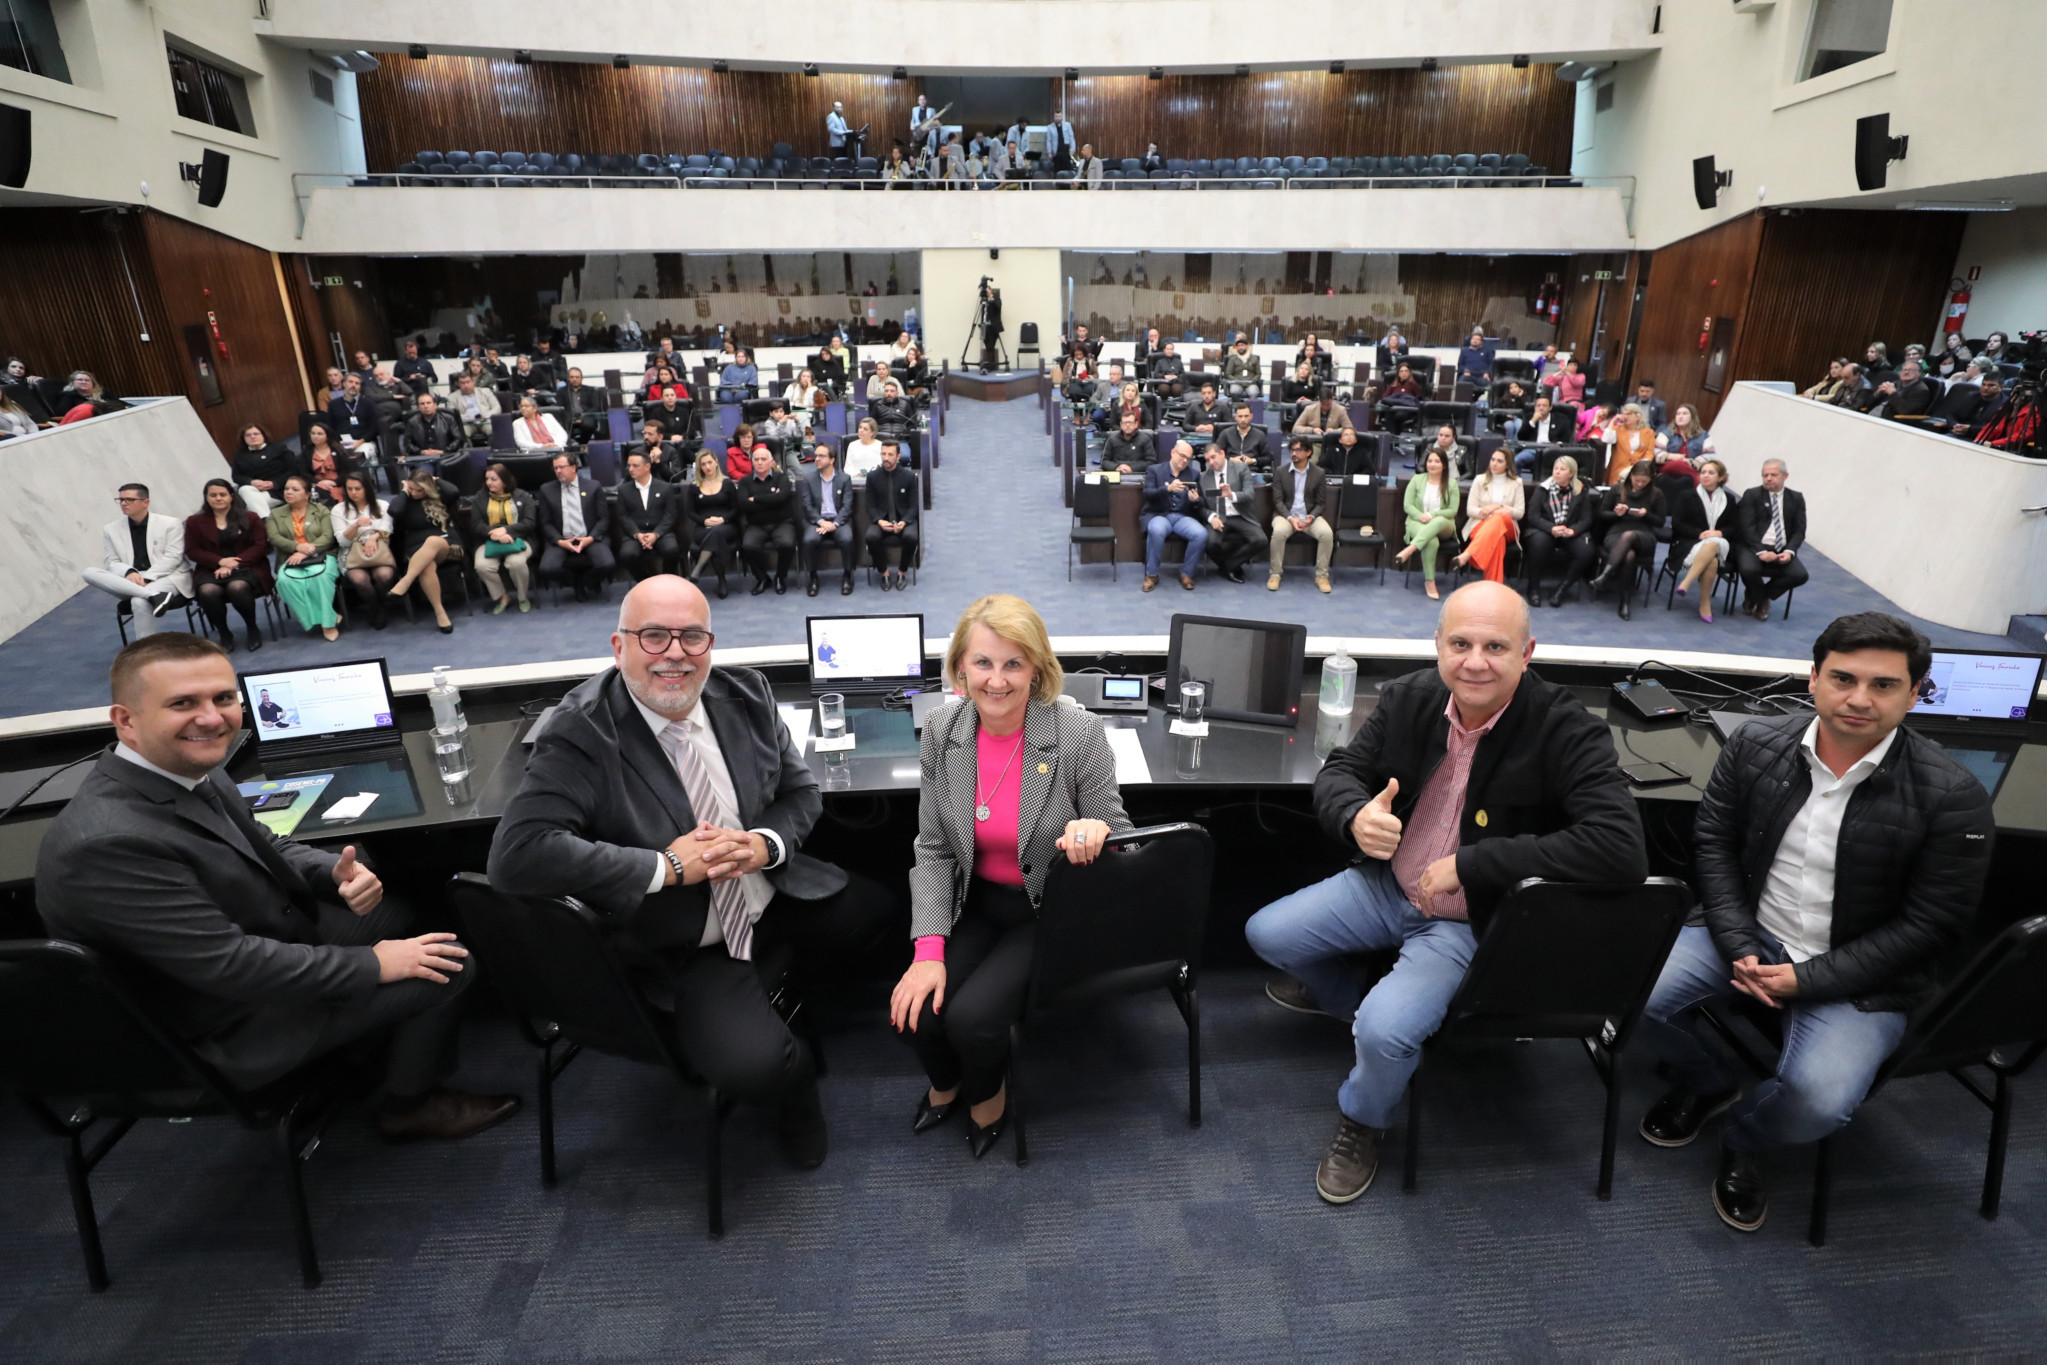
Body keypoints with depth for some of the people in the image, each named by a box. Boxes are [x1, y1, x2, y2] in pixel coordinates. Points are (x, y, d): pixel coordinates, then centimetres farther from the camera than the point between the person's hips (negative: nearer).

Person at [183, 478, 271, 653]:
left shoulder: (250, 518, 9)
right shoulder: (194, 522, 13)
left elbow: (259, 546, 0)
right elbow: (192, 551, 6)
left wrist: (232, 565, -13)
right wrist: (221, 561, -13)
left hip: (245, 567, -2)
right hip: (211, 570, 2)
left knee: (237, 587, -36)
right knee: (208, 591, -33)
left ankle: (253, 629, -13)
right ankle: (223, 633, -12)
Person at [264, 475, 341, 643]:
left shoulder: (321, 510, 13)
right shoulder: (275, 514, 18)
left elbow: (327, 537, -1)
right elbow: (274, 538, 3)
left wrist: (306, 552, -16)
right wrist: (298, 547, -17)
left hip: (320, 557, -2)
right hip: (291, 560, 2)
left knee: (319, 575, -37)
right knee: (285, 580, -33)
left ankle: (327, 623, -28)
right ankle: (314, 620, -26)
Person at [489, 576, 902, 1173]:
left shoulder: (744, 693, -3)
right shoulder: (580, 733, -19)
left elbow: (800, 791, 7)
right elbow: (517, 855, -30)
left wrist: (765, 845, -17)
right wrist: (668, 867, -28)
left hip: (778, 896, 6)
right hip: (686, 945, -6)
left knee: (882, 912, -7)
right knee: (751, 1067, -26)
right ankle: (794, 1090, 15)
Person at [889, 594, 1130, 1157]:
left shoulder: (1080, 735, -20)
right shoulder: (942, 732, -9)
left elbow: (1117, 836, -8)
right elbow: (934, 850, -3)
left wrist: (1096, 831, -34)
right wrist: (929, 951, -12)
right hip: (975, 903, 4)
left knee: (971, 1016, -21)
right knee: (916, 1011, -14)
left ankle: (987, 1093, 19)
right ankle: (947, 1082, 26)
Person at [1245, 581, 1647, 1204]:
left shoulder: (1566, 731, -24)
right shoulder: (1408, 697, -8)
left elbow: (1621, 846, -35)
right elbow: (1340, 769, 3)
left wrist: (1470, 863, -32)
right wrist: (1355, 816, -24)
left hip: (1470, 922, -5)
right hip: (1387, 885, 6)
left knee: (1386, 1030, -25)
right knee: (1267, 934, 2)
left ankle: (1362, 1124, 13)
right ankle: (1346, 997, 36)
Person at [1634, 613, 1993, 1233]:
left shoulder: (1952, 797, -14)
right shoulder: (1756, 745, -6)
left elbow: (1928, 923, -10)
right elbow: (1714, 840, 1)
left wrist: (1808, 978, -17)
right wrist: (1739, 946, -11)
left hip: (1858, 974, -3)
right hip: (1750, 932, 3)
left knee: (1815, 1104, -26)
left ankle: (1742, 1137, 14)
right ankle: (1707, 1082, 18)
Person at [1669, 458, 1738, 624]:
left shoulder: (1729, 499, 15)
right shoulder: (1688, 496, 8)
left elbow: (1733, 528, 12)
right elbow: (1677, 524, -1)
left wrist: (1720, 533, -12)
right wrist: (1700, 534, -15)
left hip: (1719, 543, 2)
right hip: (1688, 543, -2)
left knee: (1712, 545, -39)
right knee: (1711, 561, -36)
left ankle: (1686, 583, -41)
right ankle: (1705, 604, -31)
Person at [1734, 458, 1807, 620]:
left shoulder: (1796, 498, 11)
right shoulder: (1751, 495, 1)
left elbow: (1799, 530, 7)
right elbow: (1747, 528, -8)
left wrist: (1789, 551, -13)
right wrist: (1761, 552, -21)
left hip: (1781, 550, 3)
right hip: (1753, 547, -3)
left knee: (1800, 575, -22)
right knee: (1749, 569, -34)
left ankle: (1756, 596, 4)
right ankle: (1761, 599, 2)